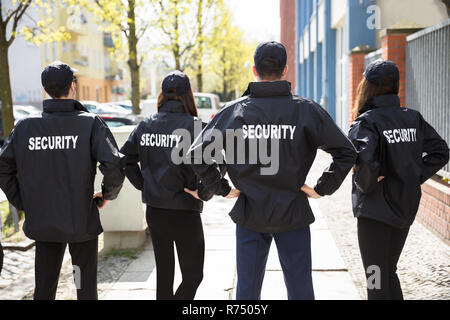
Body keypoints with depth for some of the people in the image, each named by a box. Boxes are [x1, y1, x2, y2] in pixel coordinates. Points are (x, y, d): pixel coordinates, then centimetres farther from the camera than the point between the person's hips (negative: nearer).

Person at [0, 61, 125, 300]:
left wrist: (23, 203, 8)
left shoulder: (24, 127, -1)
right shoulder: (90, 123, -11)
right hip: (82, 221, -3)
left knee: (44, 290, 16)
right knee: (86, 288, 11)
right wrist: (107, 195, -2)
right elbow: (113, 166, -20)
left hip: (42, 223, 3)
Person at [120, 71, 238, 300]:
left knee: (163, 273, 19)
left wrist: (144, 185, 13)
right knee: (193, 276, 8)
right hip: (185, 212, -5)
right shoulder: (193, 126, -13)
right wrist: (204, 192, -8)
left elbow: (125, 158, 7)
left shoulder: (146, 125, 2)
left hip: (154, 211, 5)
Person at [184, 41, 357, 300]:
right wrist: (322, 189, -1)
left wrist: (220, 188, 1)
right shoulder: (306, 110, -6)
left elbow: (197, 154, -7)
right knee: (300, 290, 12)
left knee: (247, 290, 12)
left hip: (249, 214, 1)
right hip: (293, 213, -1)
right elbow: (347, 152, -8)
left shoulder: (234, 111, -4)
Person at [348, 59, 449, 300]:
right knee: (389, 272, 22)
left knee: (377, 281, 5)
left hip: (375, 210, -6)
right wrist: (415, 178, 7)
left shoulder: (366, 121, -15)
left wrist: (365, 185, -13)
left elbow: (365, 160, -31)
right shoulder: (413, 119, 4)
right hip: (406, 209, 6)